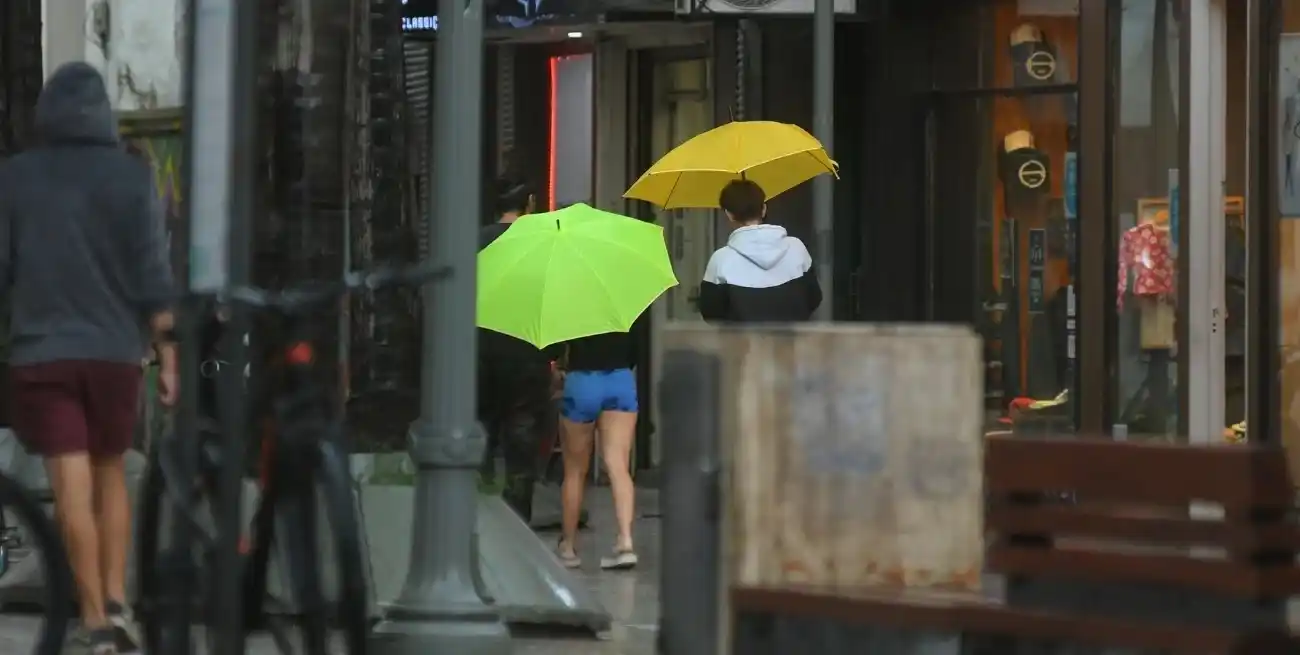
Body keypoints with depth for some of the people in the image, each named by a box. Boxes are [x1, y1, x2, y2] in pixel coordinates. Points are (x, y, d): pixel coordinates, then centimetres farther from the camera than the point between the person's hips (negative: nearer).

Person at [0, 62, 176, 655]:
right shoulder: (130, 176, -1)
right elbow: (153, 276, -4)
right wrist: (168, 355, 0)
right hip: (114, 349, 1)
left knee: (73, 486, -2)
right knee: (111, 475, 15)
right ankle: (115, 599, 5)